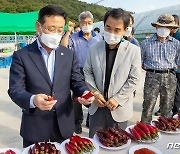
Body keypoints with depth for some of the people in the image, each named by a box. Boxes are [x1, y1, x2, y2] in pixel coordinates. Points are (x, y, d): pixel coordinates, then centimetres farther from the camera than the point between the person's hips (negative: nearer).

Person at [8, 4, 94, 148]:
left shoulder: (69, 55, 2)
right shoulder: (21, 55, -7)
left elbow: (77, 81, 3)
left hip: (64, 124, 3)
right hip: (34, 127, -2)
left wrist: (85, 92, -20)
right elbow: (15, 90, -11)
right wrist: (33, 100, -32)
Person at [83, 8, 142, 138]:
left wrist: (118, 99, -14)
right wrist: (95, 93, -8)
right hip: (97, 105, 2)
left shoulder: (134, 51, -9)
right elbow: (87, 72, 4)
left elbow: (134, 79, -8)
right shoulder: (95, 48, -1)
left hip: (120, 108, -2)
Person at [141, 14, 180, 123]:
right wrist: (152, 69, 5)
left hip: (170, 77, 2)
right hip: (152, 76, -1)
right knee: (148, 107, 0)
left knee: (167, 107, 11)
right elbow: (141, 62, 10)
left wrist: (169, 69, 11)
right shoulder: (146, 43, 3)